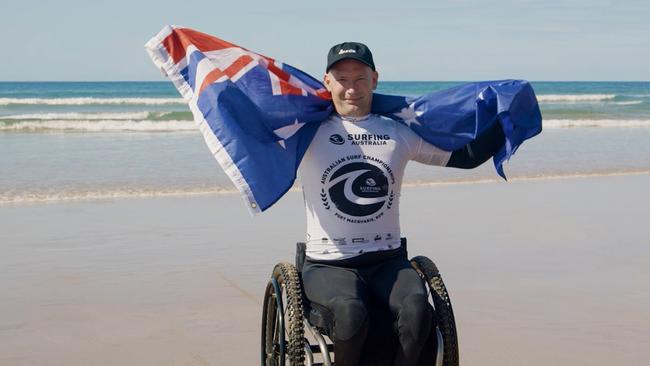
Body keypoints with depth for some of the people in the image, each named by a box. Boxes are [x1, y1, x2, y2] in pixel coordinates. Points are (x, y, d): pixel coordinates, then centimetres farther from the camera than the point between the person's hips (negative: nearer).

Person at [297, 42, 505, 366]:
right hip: (328, 264, -2)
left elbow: (466, 155, 16)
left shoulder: (400, 133, 10)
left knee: (417, 309, -28)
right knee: (351, 313, -33)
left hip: (388, 261, 3)